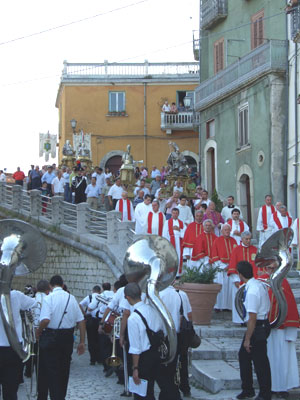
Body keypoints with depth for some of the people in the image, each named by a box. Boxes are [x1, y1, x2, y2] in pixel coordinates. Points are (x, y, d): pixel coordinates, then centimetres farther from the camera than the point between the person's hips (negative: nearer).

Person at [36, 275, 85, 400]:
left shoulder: (49, 298, -11)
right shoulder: (71, 298, 2)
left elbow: (45, 320, -25)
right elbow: (81, 320, 2)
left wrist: (38, 331, -6)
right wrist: (82, 342, 7)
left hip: (52, 336, -5)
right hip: (68, 337, 5)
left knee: (52, 370, 2)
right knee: (64, 368, 19)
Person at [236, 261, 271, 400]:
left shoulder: (252, 291, -25)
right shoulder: (259, 284, 4)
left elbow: (252, 318, -24)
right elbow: (265, 306, 15)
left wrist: (248, 339, -17)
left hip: (258, 327, -10)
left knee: (260, 362, 3)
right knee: (243, 356, 18)